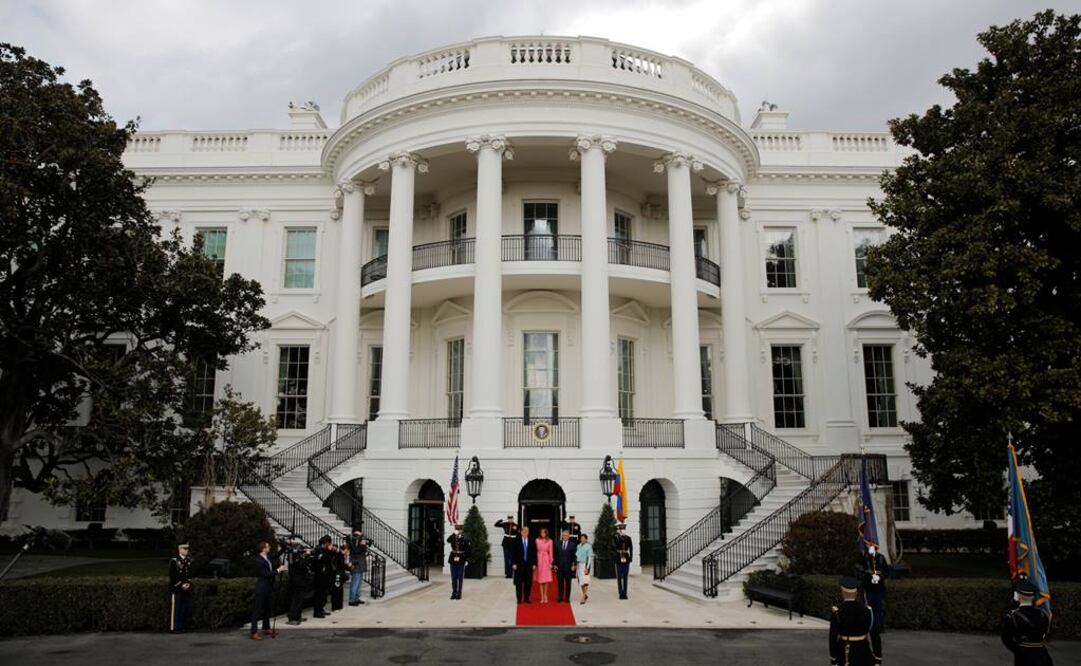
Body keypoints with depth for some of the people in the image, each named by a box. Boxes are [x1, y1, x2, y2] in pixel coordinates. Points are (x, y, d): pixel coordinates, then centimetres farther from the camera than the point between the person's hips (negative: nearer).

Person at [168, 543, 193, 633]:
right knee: (175, 608, -4)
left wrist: (188, 583, -2)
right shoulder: (174, 561, -6)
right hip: (176, 588, -6)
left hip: (187, 588, 6)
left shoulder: (189, 561, 12)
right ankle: (174, 627, 0)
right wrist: (181, 585, -14)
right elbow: (172, 576, -10)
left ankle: (183, 626, 14)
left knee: (186, 608, 6)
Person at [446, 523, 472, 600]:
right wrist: (454, 534, -25)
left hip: (461, 560, -3)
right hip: (453, 559, 3)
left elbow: (468, 549, -5)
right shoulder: (453, 537, 2)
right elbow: (448, 540, -21)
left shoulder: (465, 538, -6)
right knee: (453, 578, 7)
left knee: (460, 578, 2)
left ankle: (459, 593, 9)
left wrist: (466, 559, -9)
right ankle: (454, 593, 16)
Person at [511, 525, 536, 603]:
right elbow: (513, 553, -1)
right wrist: (513, 563, -8)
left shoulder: (532, 542, 5)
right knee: (518, 582, 1)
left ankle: (526, 598, 13)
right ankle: (519, 598, 9)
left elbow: (534, 553, 6)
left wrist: (534, 564, 0)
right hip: (519, 565, -2)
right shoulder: (515, 541, 1)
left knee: (528, 582, 3)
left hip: (529, 565, 2)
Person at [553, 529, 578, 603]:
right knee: (560, 583, 3)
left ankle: (567, 598, 9)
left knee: (568, 583, 3)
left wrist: (574, 565, -7)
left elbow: (575, 556, 0)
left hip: (569, 567, -2)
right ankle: (560, 598, 8)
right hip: (559, 567, 2)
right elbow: (556, 555, 9)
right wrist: (555, 564, 2)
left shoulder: (573, 545, 1)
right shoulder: (558, 544, 8)